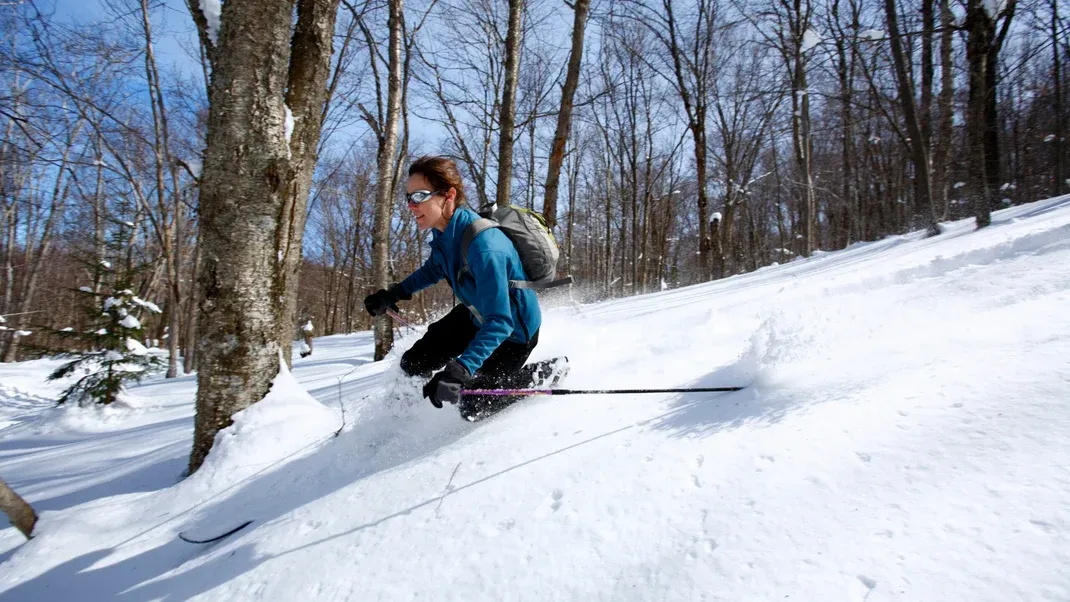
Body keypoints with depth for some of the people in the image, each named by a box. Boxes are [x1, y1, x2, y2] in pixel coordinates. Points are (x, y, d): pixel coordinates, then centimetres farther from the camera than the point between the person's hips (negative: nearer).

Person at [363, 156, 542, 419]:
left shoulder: (484, 247, -39)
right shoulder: (444, 230, -12)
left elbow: (498, 322, -40)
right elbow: (436, 267, 12)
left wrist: (461, 370, -48)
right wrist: (396, 293, 3)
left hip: (513, 331, -8)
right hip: (476, 315, 8)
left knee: (472, 407, 0)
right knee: (414, 364, 10)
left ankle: (535, 378, 19)